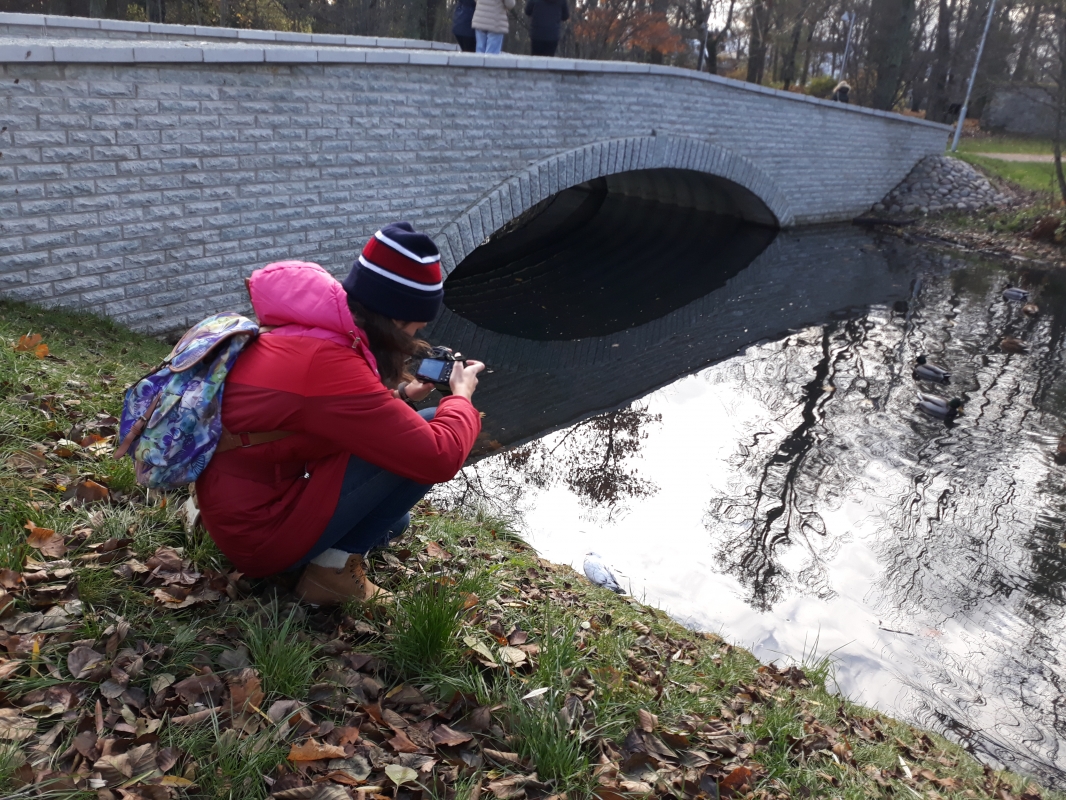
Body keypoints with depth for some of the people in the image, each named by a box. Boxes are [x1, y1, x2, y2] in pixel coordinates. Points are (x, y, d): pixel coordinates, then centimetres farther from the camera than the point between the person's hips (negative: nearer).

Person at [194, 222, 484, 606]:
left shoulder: (298, 330, -2)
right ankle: (334, 564, -6)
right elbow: (440, 457, -27)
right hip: (265, 535, -9)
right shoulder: (327, 364, -29)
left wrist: (400, 395, 2)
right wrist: (461, 395, -8)